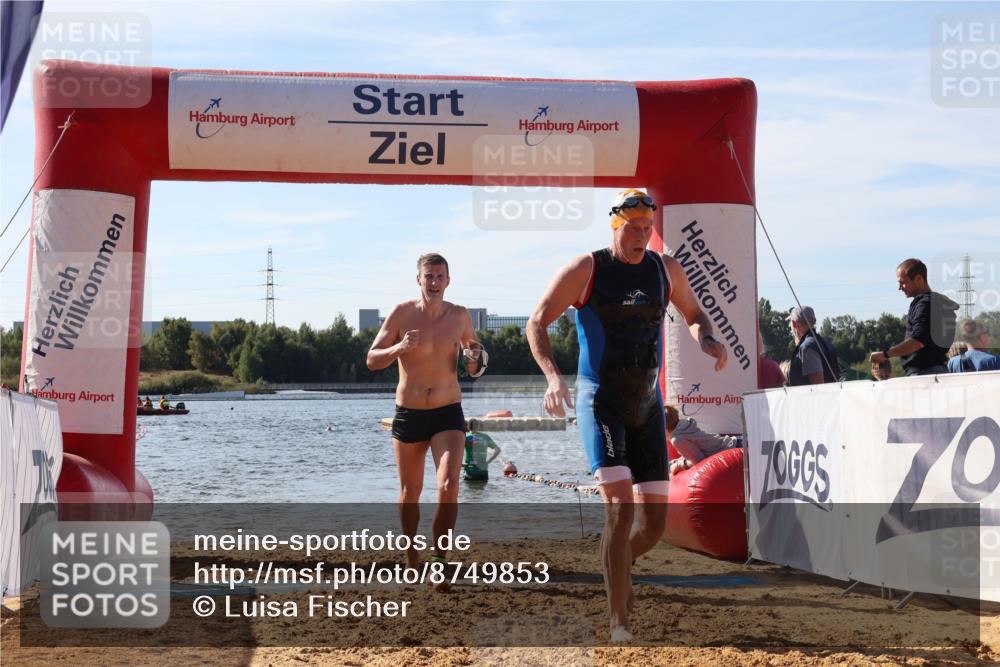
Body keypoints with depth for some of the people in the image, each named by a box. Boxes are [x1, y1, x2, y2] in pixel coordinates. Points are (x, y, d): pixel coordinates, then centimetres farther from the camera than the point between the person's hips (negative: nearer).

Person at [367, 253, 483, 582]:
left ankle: (439, 555, -3)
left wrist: (473, 362, -8)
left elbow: (474, 367, 16)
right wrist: (400, 348, -23)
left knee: (449, 487, -19)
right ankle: (412, 560, 33)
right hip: (408, 414, 0)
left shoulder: (460, 316, -1)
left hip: (448, 414, 0)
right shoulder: (402, 313, -8)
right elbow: (372, 360, -5)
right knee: (410, 492, 13)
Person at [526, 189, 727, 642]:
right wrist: (552, 376, -23)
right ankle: (617, 620, -10)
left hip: (648, 404, 5)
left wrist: (707, 341, -3)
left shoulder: (666, 270, 6)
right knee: (620, 507, -19)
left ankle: (621, 564, 37)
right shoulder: (586, 270, -7)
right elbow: (536, 323, -7)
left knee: (655, 519, 3)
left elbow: (693, 315, 22)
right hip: (600, 401, -5)